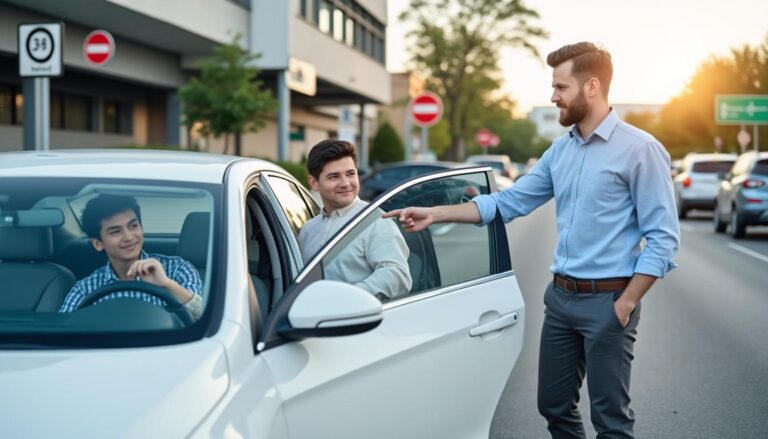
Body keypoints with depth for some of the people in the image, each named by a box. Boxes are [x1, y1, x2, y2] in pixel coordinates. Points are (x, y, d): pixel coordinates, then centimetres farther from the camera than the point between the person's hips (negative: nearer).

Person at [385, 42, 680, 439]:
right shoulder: (560, 150, 10)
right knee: (554, 406, 15)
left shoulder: (639, 149, -11)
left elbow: (663, 237, -13)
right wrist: (435, 214, 5)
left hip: (607, 301, -7)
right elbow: (509, 202, 11)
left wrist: (626, 303, -16)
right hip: (560, 297, 7)